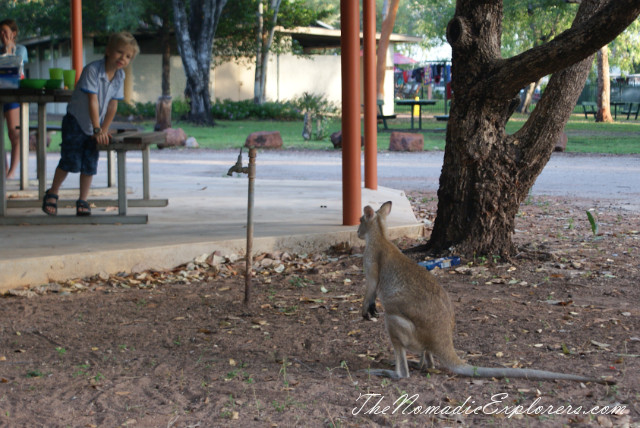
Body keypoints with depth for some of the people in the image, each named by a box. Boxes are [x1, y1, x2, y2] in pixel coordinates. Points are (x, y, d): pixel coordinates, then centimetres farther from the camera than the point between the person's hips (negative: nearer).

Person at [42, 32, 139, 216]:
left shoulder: (120, 76, -4)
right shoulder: (92, 70, -22)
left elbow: (112, 105, -2)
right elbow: (93, 101, -25)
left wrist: (104, 130, -7)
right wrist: (98, 130, -27)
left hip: (94, 127, 5)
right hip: (75, 122, -5)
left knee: (90, 165, 3)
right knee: (70, 162, -8)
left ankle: (83, 201, 13)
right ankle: (52, 194, 9)